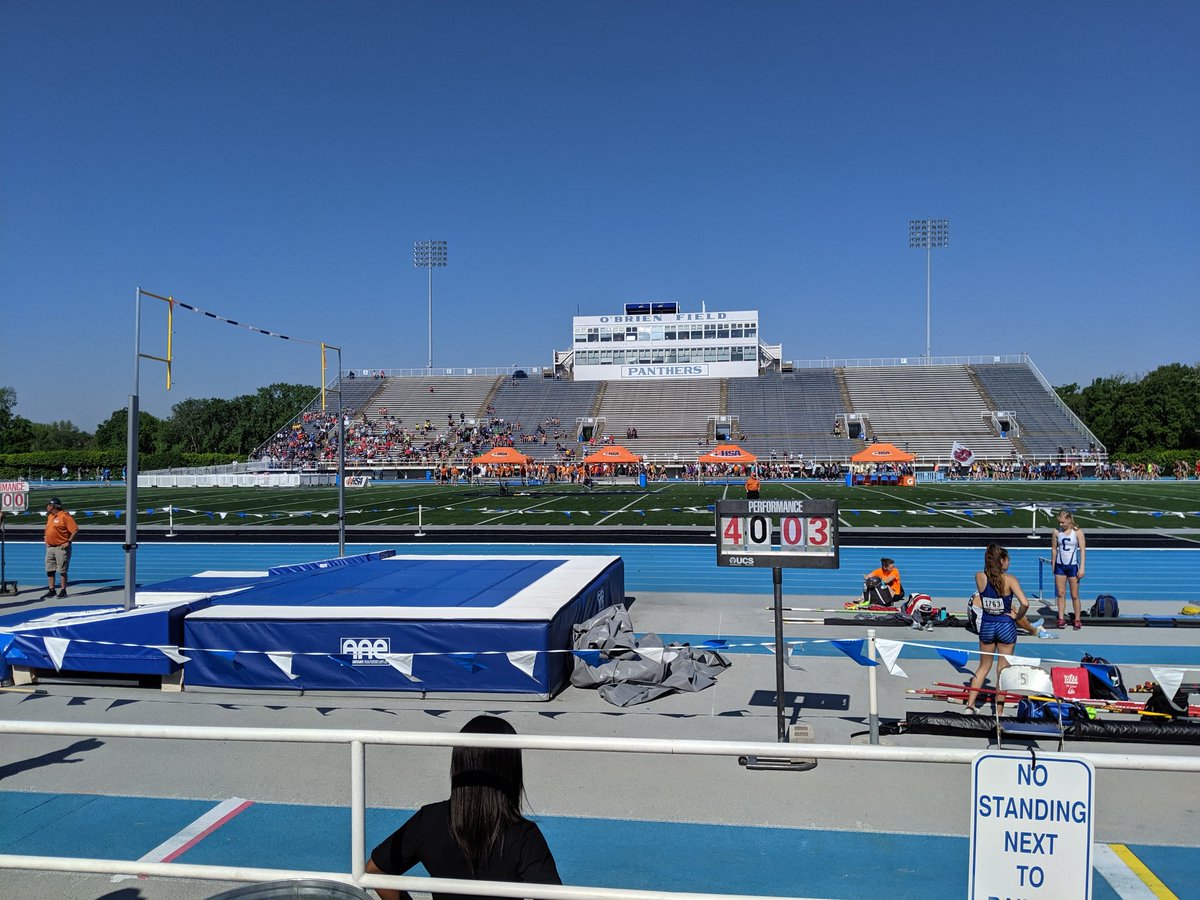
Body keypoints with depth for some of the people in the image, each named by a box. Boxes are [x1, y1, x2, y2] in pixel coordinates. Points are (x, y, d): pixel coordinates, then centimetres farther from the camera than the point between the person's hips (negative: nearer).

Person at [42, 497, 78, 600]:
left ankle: (63, 591, 6)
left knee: (62, 571, -1)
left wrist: (68, 542, -18)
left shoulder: (64, 516, -13)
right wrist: (46, 540, 14)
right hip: (50, 547, 8)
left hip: (61, 548, -8)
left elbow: (75, 530, -16)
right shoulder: (50, 516, 13)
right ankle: (51, 591, 14)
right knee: (49, 570, 7)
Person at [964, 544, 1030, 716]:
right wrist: (1017, 616, -9)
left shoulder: (979, 577, -7)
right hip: (1006, 627, -3)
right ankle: (999, 711, 14)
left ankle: (970, 705, 13)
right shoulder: (1009, 580, -15)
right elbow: (1025, 603, -23)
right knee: (1003, 669, 10)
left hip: (986, 626, 3)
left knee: (983, 666, 19)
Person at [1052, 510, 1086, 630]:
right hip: (1060, 566, 2)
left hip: (1073, 566, -2)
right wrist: (1053, 566, 8)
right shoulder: (1057, 531, 1)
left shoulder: (1077, 532, -7)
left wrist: (1082, 568, -12)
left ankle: (1077, 620, 11)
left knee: (1074, 595, 3)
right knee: (1060, 593, 3)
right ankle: (1061, 618, 8)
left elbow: (1082, 550, -7)